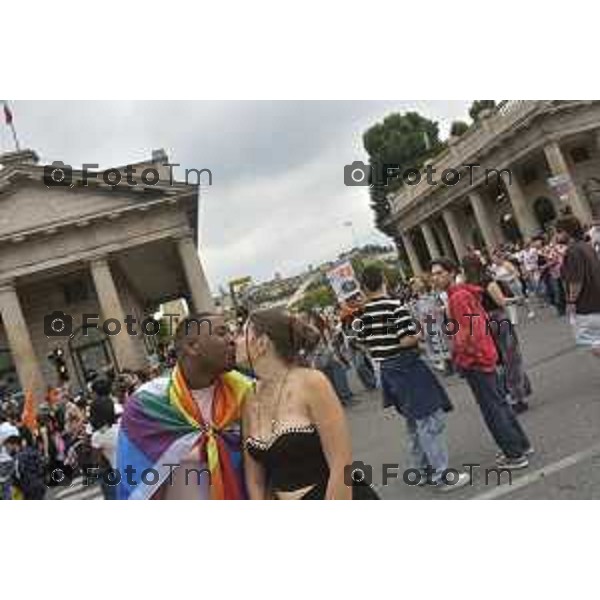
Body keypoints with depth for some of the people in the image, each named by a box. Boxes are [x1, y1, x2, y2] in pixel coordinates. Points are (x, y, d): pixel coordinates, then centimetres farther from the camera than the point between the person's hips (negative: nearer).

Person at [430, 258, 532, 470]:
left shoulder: (458, 297, -19)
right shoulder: (466, 292, 11)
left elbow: (469, 331, -25)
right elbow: (483, 319, 20)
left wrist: (458, 354, -16)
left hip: (474, 360, -10)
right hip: (485, 355, 10)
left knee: (492, 409, 0)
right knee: (499, 403, 19)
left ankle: (515, 454, 9)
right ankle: (521, 444, 30)